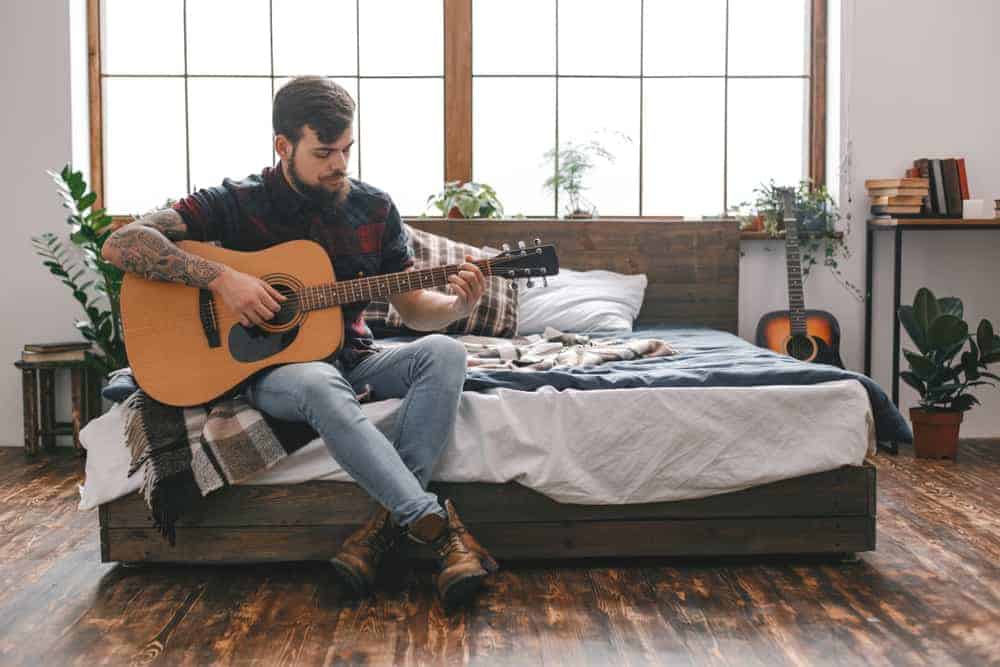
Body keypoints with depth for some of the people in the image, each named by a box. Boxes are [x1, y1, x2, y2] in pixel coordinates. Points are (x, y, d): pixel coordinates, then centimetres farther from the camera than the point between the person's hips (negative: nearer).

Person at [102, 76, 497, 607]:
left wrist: (458, 304, -14)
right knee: (320, 383, -39)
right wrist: (220, 278, -26)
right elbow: (120, 244, -15)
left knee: (443, 353, -25)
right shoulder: (237, 204, -5)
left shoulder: (374, 209, 6)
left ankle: (386, 527, -32)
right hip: (269, 368, -4)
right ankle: (439, 526, -36)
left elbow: (413, 309, 8)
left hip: (353, 359, 4)